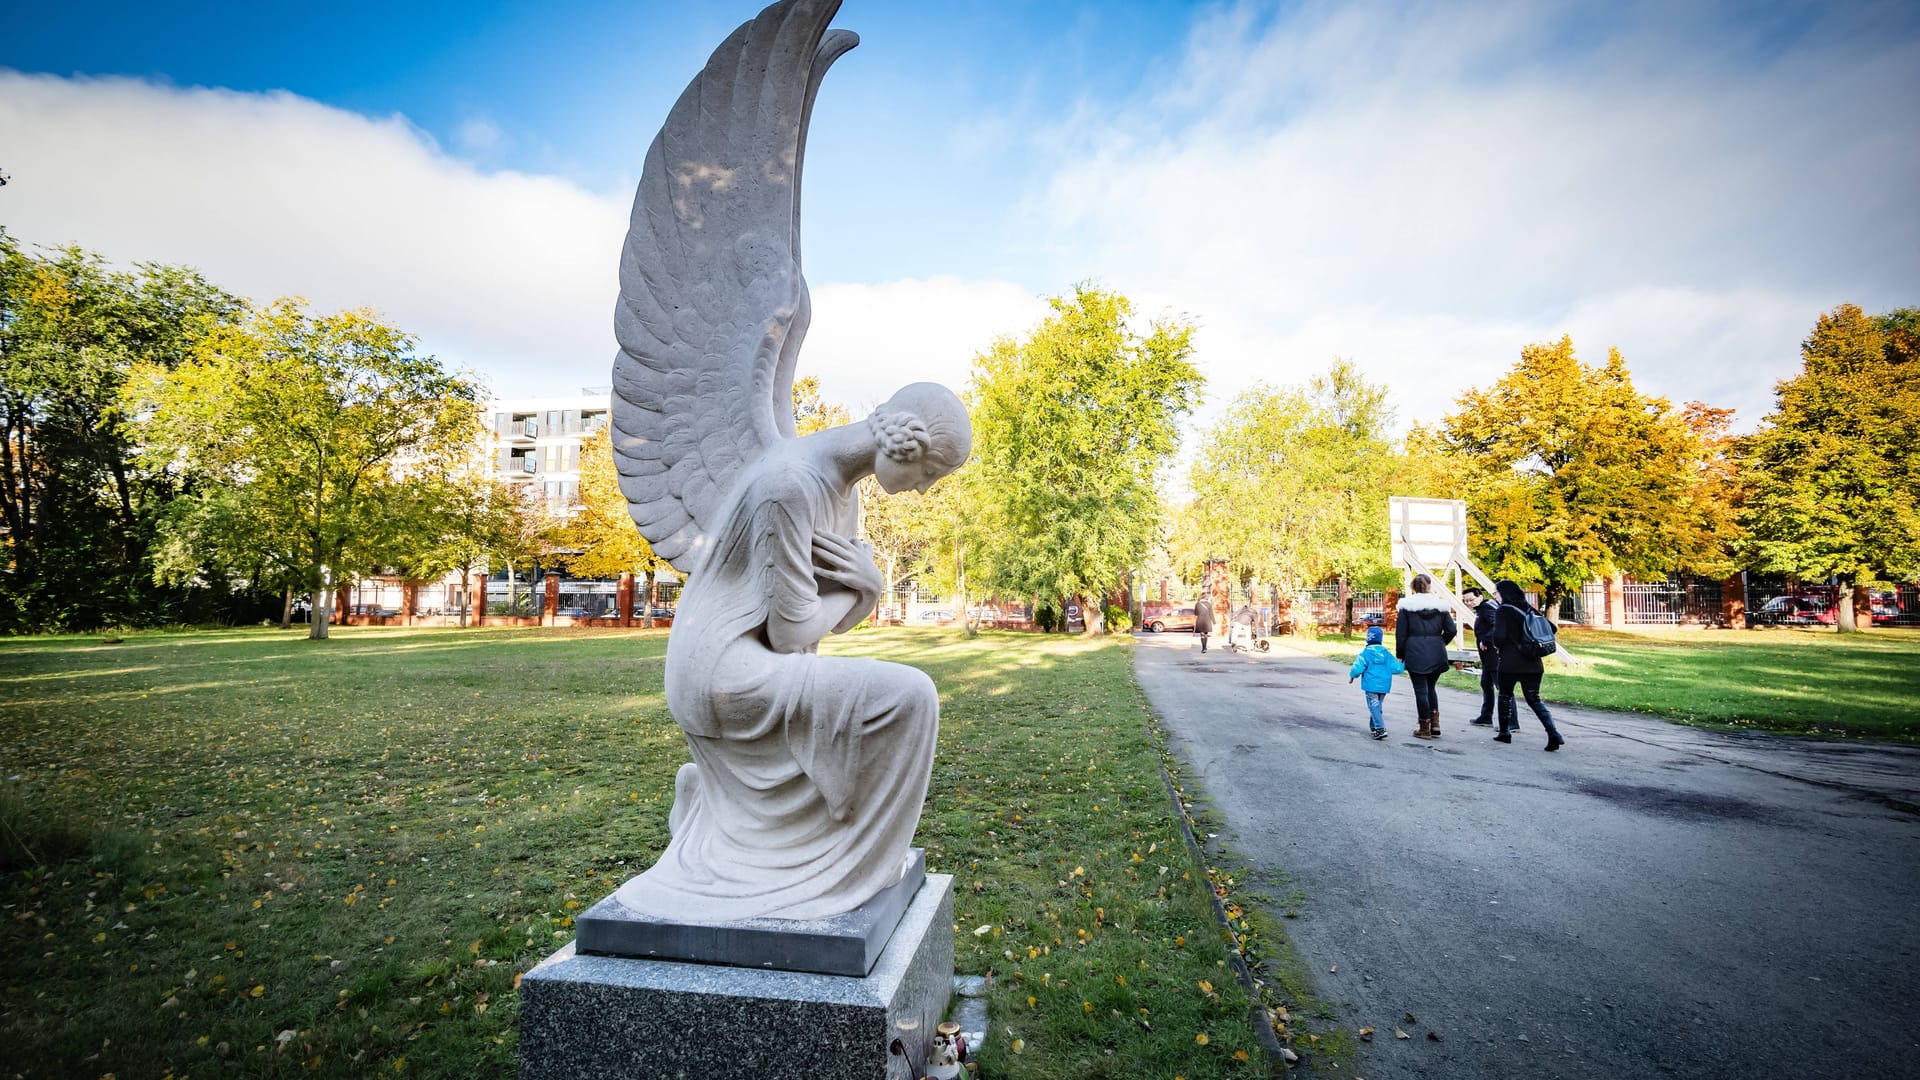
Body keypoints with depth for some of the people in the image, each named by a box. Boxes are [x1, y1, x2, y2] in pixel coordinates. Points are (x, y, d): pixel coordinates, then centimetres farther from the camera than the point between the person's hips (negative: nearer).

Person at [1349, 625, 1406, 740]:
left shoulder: (1365, 654, -8)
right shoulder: (1386, 654, 5)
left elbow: (1358, 668, -13)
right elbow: (1396, 668, 3)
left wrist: (1352, 676, 6)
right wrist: (1404, 665, 25)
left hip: (1371, 685, -5)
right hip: (1384, 685, 5)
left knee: (1374, 706, -6)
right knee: (1377, 706, 18)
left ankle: (1380, 729, -19)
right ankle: (1373, 726, 27)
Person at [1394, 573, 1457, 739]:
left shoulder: (1407, 606, -3)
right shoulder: (1440, 605, 3)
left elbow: (1401, 633, -3)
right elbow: (1451, 630, 2)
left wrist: (1400, 655, 4)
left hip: (1415, 653, -3)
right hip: (1436, 654, 3)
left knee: (1420, 690, 3)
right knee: (1430, 687, 19)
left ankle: (1425, 728, 6)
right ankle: (1435, 724, 10)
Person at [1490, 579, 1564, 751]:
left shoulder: (1503, 611, -9)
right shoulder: (1528, 608, 9)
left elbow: (1499, 637, -18)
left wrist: (1497, 645, 4)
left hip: (1510, 663, -5)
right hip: (1533, 663, 5)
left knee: (1505, 695, 13)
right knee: (1534, 699, 7)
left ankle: (1504, 732, 19)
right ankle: (1554, 734, -10)